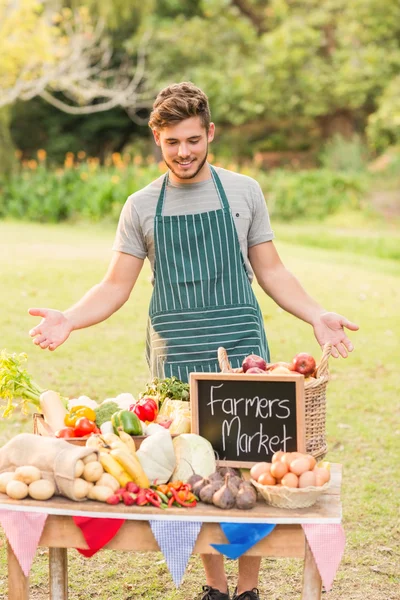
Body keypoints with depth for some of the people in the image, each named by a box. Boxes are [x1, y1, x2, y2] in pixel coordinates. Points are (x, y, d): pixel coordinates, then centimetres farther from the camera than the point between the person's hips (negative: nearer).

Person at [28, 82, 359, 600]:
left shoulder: (243, 191, 6)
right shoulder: (141, 207, 6)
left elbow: (270, 272, 10)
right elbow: (116, 287, 5)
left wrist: (317, 316, -3)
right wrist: (68, 319, -12)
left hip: (242, 350, 0)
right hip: (175, 358, 1)